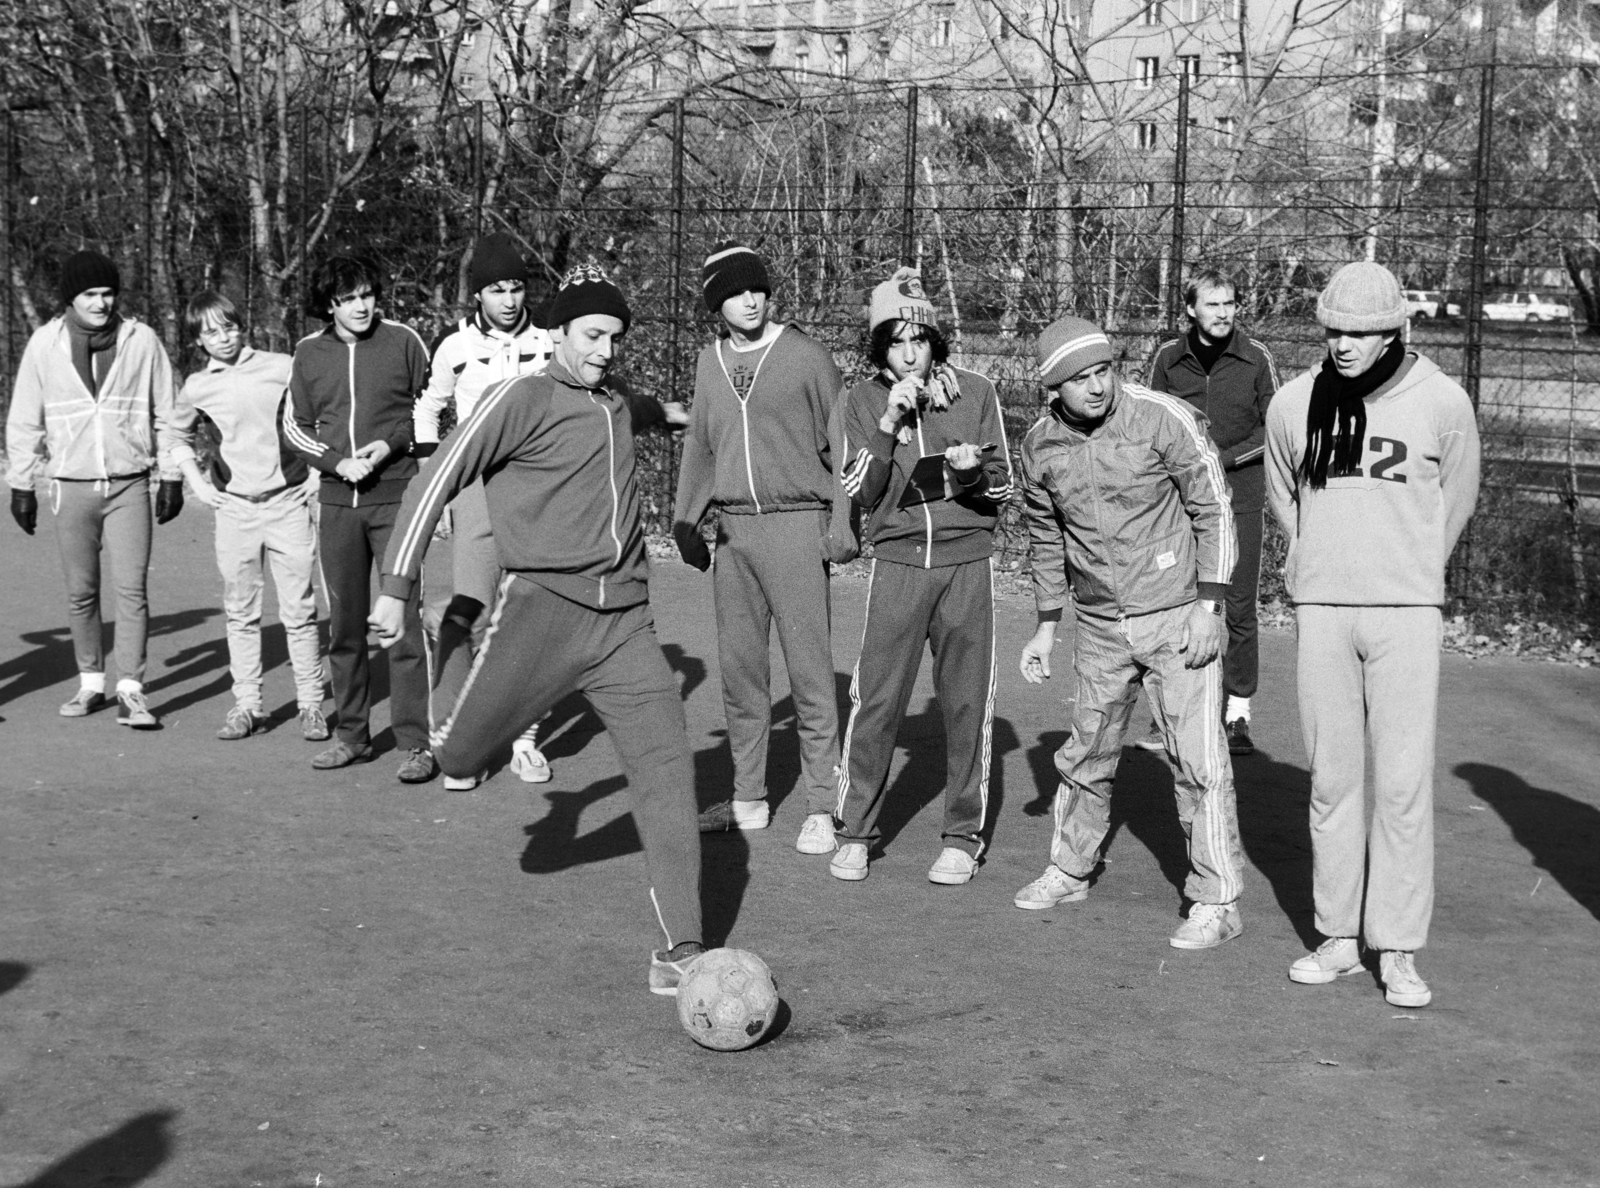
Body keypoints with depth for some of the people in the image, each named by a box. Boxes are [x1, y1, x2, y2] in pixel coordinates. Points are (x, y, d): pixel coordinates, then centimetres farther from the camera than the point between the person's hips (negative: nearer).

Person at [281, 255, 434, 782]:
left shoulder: (403, 341, -1)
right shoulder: (310, 352, 6)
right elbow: (295, 426, 11)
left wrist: (392, 443, -9)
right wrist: (338, 462, -6)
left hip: (396, 497, -3)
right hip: (337, 502, 3)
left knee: (403, 621, -7)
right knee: (344, 624, 9)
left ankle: (416, 743, -4)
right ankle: (351, 735, 20)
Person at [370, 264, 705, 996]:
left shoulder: (616, 407, 19)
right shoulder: (522, 399, -1)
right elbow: (436, 482, -4)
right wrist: (397, 587, -8)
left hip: (623, 620, 5)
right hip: (540, 604, -5)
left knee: (668, 772, -5)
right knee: (459, 757, -9)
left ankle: (680, 951, 0)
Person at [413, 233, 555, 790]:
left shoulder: (550, 342, 6)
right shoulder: (455, 345, 3)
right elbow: (427, 409, 16)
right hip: (478, 487, -2)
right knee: (470, 614, -12)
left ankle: (524, 740, 14)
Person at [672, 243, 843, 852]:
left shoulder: (806, 356, -2)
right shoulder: (711, 362, 13)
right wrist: (686, 521, 16)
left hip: (795, 523, -5)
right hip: (733, 528, 5)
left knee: (809, 669, -6)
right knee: (739, 667, 9)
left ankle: (821, 808, -2)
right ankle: (748, 798, 19)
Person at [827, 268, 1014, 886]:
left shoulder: (975, 393, 3)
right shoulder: (864, 400, 3)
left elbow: (1002, 492, 6)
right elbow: (861, 493, -4)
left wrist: (975, 469, -16)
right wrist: (889, 423, -14)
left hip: (967, 561, 0)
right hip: (897, 562, 0)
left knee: (967, 701, 3)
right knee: (875, 699, -4)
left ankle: (963, 834, 15)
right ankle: (855, 831, 10)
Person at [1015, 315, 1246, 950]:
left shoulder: (1164, 418, -15)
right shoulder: (1041, 444, -1)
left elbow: (1214, 511, -10)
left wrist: (1208, 607, -14)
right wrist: (1045, 629, 15)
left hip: (1177, 618, -4)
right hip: (1100, 627, 5)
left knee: (1198, 760, -6)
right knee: (1086, 755, 16)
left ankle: (1217, 902, 2)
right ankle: (1069, 871, 36)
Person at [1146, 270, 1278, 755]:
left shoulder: (1256, 358, 1)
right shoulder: (1168, 358, 6)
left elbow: (1274, 430, 3)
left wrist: (1223, 458, -9)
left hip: (1240, 495, -1)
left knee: (1239, 607, -2)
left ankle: (1237, 715, 6)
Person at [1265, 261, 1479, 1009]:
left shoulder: (1441, 402, -4)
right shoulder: (1294, 403, 2)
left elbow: (1455, 501, 13)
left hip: (1406, 612, -2)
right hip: (1320, 610, 2)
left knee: (1403, 781, -4)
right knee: (1330, 779, 7)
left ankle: (1398, 949, 2)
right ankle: (1337, 936, 16)